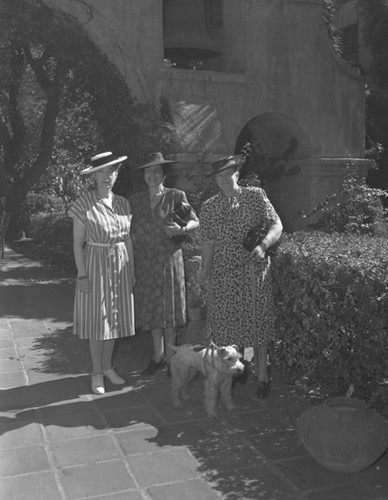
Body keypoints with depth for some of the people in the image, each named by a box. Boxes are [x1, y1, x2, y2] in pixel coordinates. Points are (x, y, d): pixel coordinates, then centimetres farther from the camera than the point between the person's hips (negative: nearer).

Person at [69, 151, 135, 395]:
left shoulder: (123, 204, 5)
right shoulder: (84, 204, -9)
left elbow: (128, 239, 10)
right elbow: (78, 243, -8)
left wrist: (132, 269, 8)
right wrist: (82, 275, -12)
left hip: (120, 265, 5)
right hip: (96, 264, -4)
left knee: (115, 317, 11)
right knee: (97, 320, 2)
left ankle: (108, 367, 27)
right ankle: (97, 372, 16)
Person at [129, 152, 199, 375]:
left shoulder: (175, 196, -4)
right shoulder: (136, 200, 5)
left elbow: (195, 221, 0)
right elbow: (131, 228, 9)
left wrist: (181, 229, -18)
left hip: (168, 257, -3)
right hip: (145, 260, 3)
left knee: (168, 306, 4)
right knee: (151, 306, 9)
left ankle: (170, 356, 19)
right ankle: (158, 354, 24)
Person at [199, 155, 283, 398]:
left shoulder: (255, 195, 0)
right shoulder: (209, 207, 7)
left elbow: (276, 226, -5)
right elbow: (209, 241, 9)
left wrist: (263, 246, -22)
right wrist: (205, 268, -1)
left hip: (254, 270, -2)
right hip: (223, 273, 2)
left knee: (258, 322, 4)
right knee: (225, 324, 5)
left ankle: (262, 375, 18)